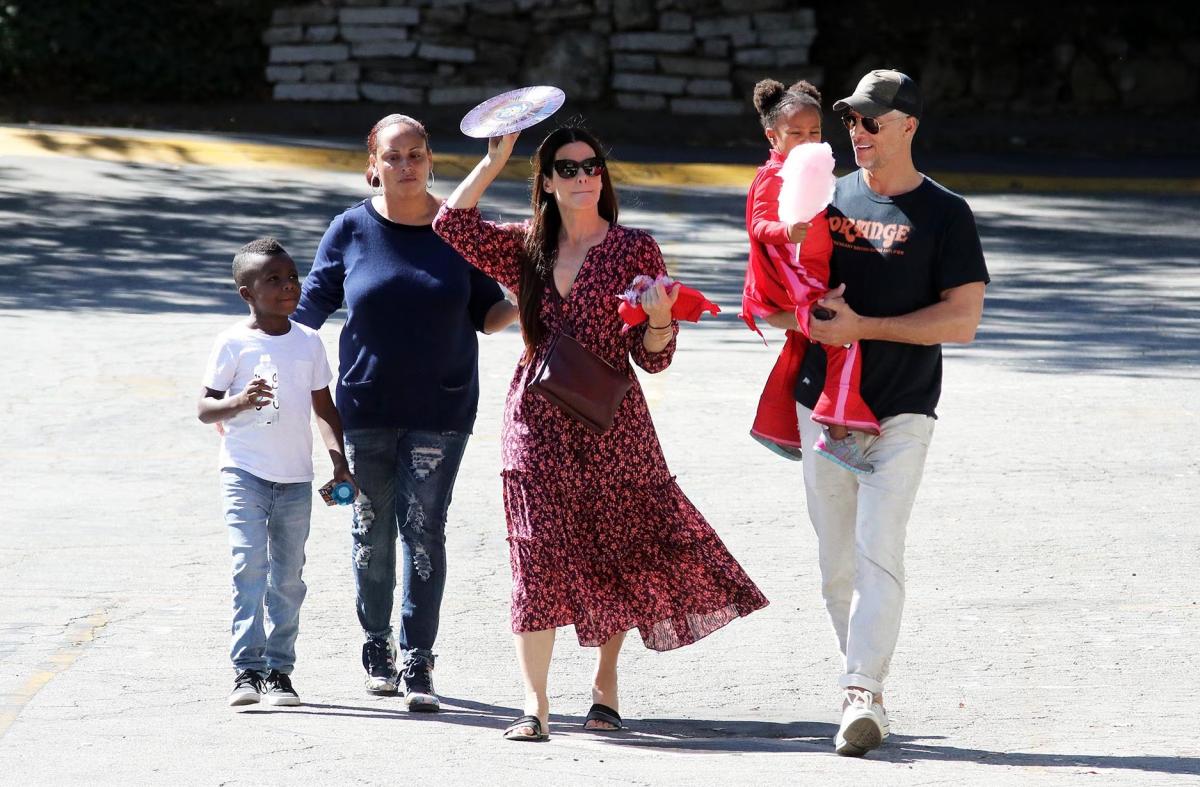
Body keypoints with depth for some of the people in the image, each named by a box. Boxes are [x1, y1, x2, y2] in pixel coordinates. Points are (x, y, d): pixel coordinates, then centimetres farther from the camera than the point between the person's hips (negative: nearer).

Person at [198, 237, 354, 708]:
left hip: (295, 477, 4)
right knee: (250, 565, -16)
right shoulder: (233, 343, -3)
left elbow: (324, 408, 17)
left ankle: (279, 670, 12)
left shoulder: (308, 343, 8)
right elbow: (204, 409, -2)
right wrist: (239, 402, -22)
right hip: (245, 473, -4)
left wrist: (340, 461, 6)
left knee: (288, 577, 5)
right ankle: (247, 670, -16)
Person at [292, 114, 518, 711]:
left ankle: (418, 662, -4)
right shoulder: (352, 230, 0)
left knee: (423, 529, -5)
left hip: (440, 409, -1)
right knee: (372, 529, 7)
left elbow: (486, 315, 6)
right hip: (367, 407, 1)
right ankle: (377, 648, 24)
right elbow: (309, 308, 5)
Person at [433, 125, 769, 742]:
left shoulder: (635, 250, 1)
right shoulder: (524, 249, 9)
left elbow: (651, 359, 0)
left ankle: (606, 681, 26)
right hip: (537, 420, 1)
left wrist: (660, 320, -21)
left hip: (610, 419, -1)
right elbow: (452, 224, -4)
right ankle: (534, 704, -13)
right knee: (539, 552, -9)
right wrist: (495, 159, -4)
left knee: (618, 549, 6)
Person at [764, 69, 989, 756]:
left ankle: (864, 694, -23)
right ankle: (866, 686, 16)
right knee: (837, 564, 6)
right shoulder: (828, 199, 12)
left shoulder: (945, 214, -2)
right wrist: (805, 313, -8)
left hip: (902, 412, -5)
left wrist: (862, 326, -15)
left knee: (879, 551, -17)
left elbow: (963, 319, -10)